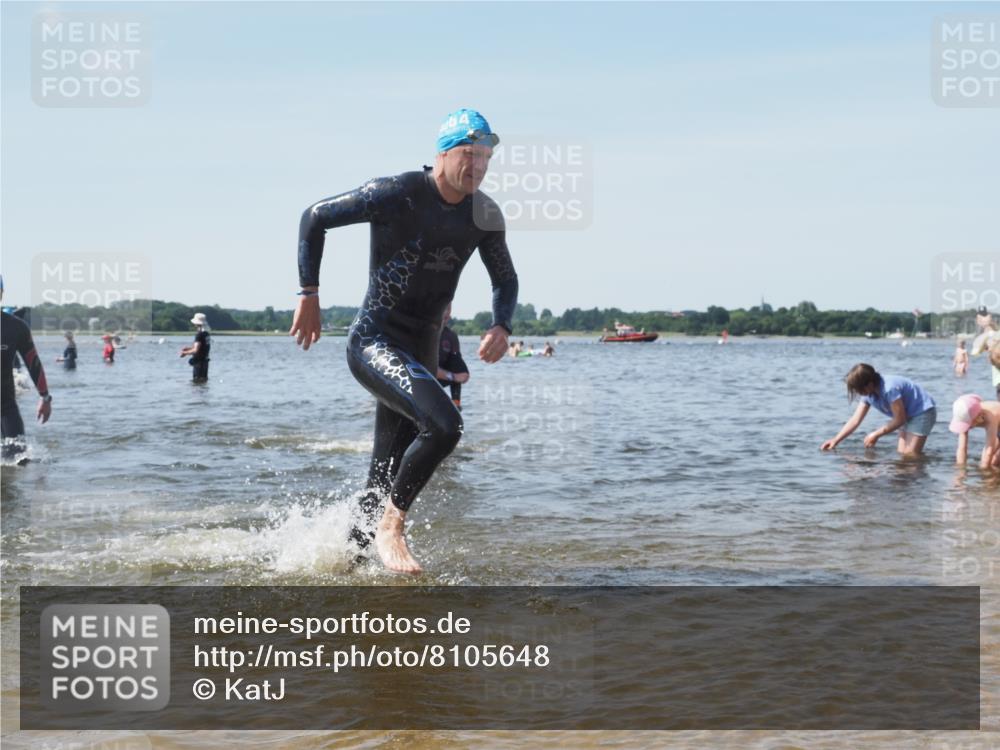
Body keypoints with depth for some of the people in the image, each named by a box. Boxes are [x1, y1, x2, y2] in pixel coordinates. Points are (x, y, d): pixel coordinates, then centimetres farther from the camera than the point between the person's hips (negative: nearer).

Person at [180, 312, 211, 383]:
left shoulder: (199, 335, -19)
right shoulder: (207, 334, 9)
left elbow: (196, 350, -22)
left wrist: (185, 353, -7)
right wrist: (189, 348, 15)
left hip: (199, 361, -9)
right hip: (205, 360, 9)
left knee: (197, 381, -6)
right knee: (204, 380, 14)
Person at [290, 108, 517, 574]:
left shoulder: (484, 215, 2)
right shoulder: (396, 195, -15)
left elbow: (505, 280, 16)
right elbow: (314, 218, -6)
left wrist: (501, 327, -4)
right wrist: (309, 296, -8)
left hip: (421, 352, 7)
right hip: (373, 342, -7)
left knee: (387, 480, 11)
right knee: (443, 423, -29)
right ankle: (391, 526, -13)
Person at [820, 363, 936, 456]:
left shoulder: (889, 389, -31)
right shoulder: (868, 394, -4)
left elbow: (899, 419, -23)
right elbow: (855, 420, 0)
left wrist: (876, 435, -16)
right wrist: (836, 440, -7)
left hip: (923, 411, -9)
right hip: (909, 415, 9)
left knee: (910, 454, -16)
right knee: (901, 452, 6)